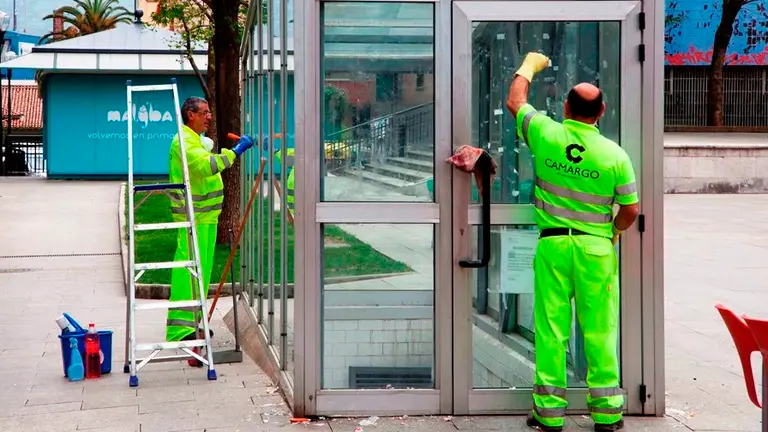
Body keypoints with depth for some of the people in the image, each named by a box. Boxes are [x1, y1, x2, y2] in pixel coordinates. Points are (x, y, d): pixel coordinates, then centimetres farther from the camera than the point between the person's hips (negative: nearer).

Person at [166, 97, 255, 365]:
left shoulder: (197, 141, 22)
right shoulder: (184, 141, -13)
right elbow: (205, 165, -29)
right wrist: (235, 151, -27)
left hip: (206, 216, 11)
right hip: (192, 217, -11)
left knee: (201, 269, 14)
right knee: (188, 269, -13)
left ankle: (192, 322, 21)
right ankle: (181, 327, -15)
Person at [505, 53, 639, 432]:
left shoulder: (545, 134, -5)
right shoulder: (615, 154, -6)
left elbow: (515, 102, 14)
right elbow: (631, 210, -2)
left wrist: (529, 66, 30)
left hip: (552, 244, 0)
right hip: (596, 247, 0)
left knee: (551, 328, 5)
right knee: (599, 330, 5)